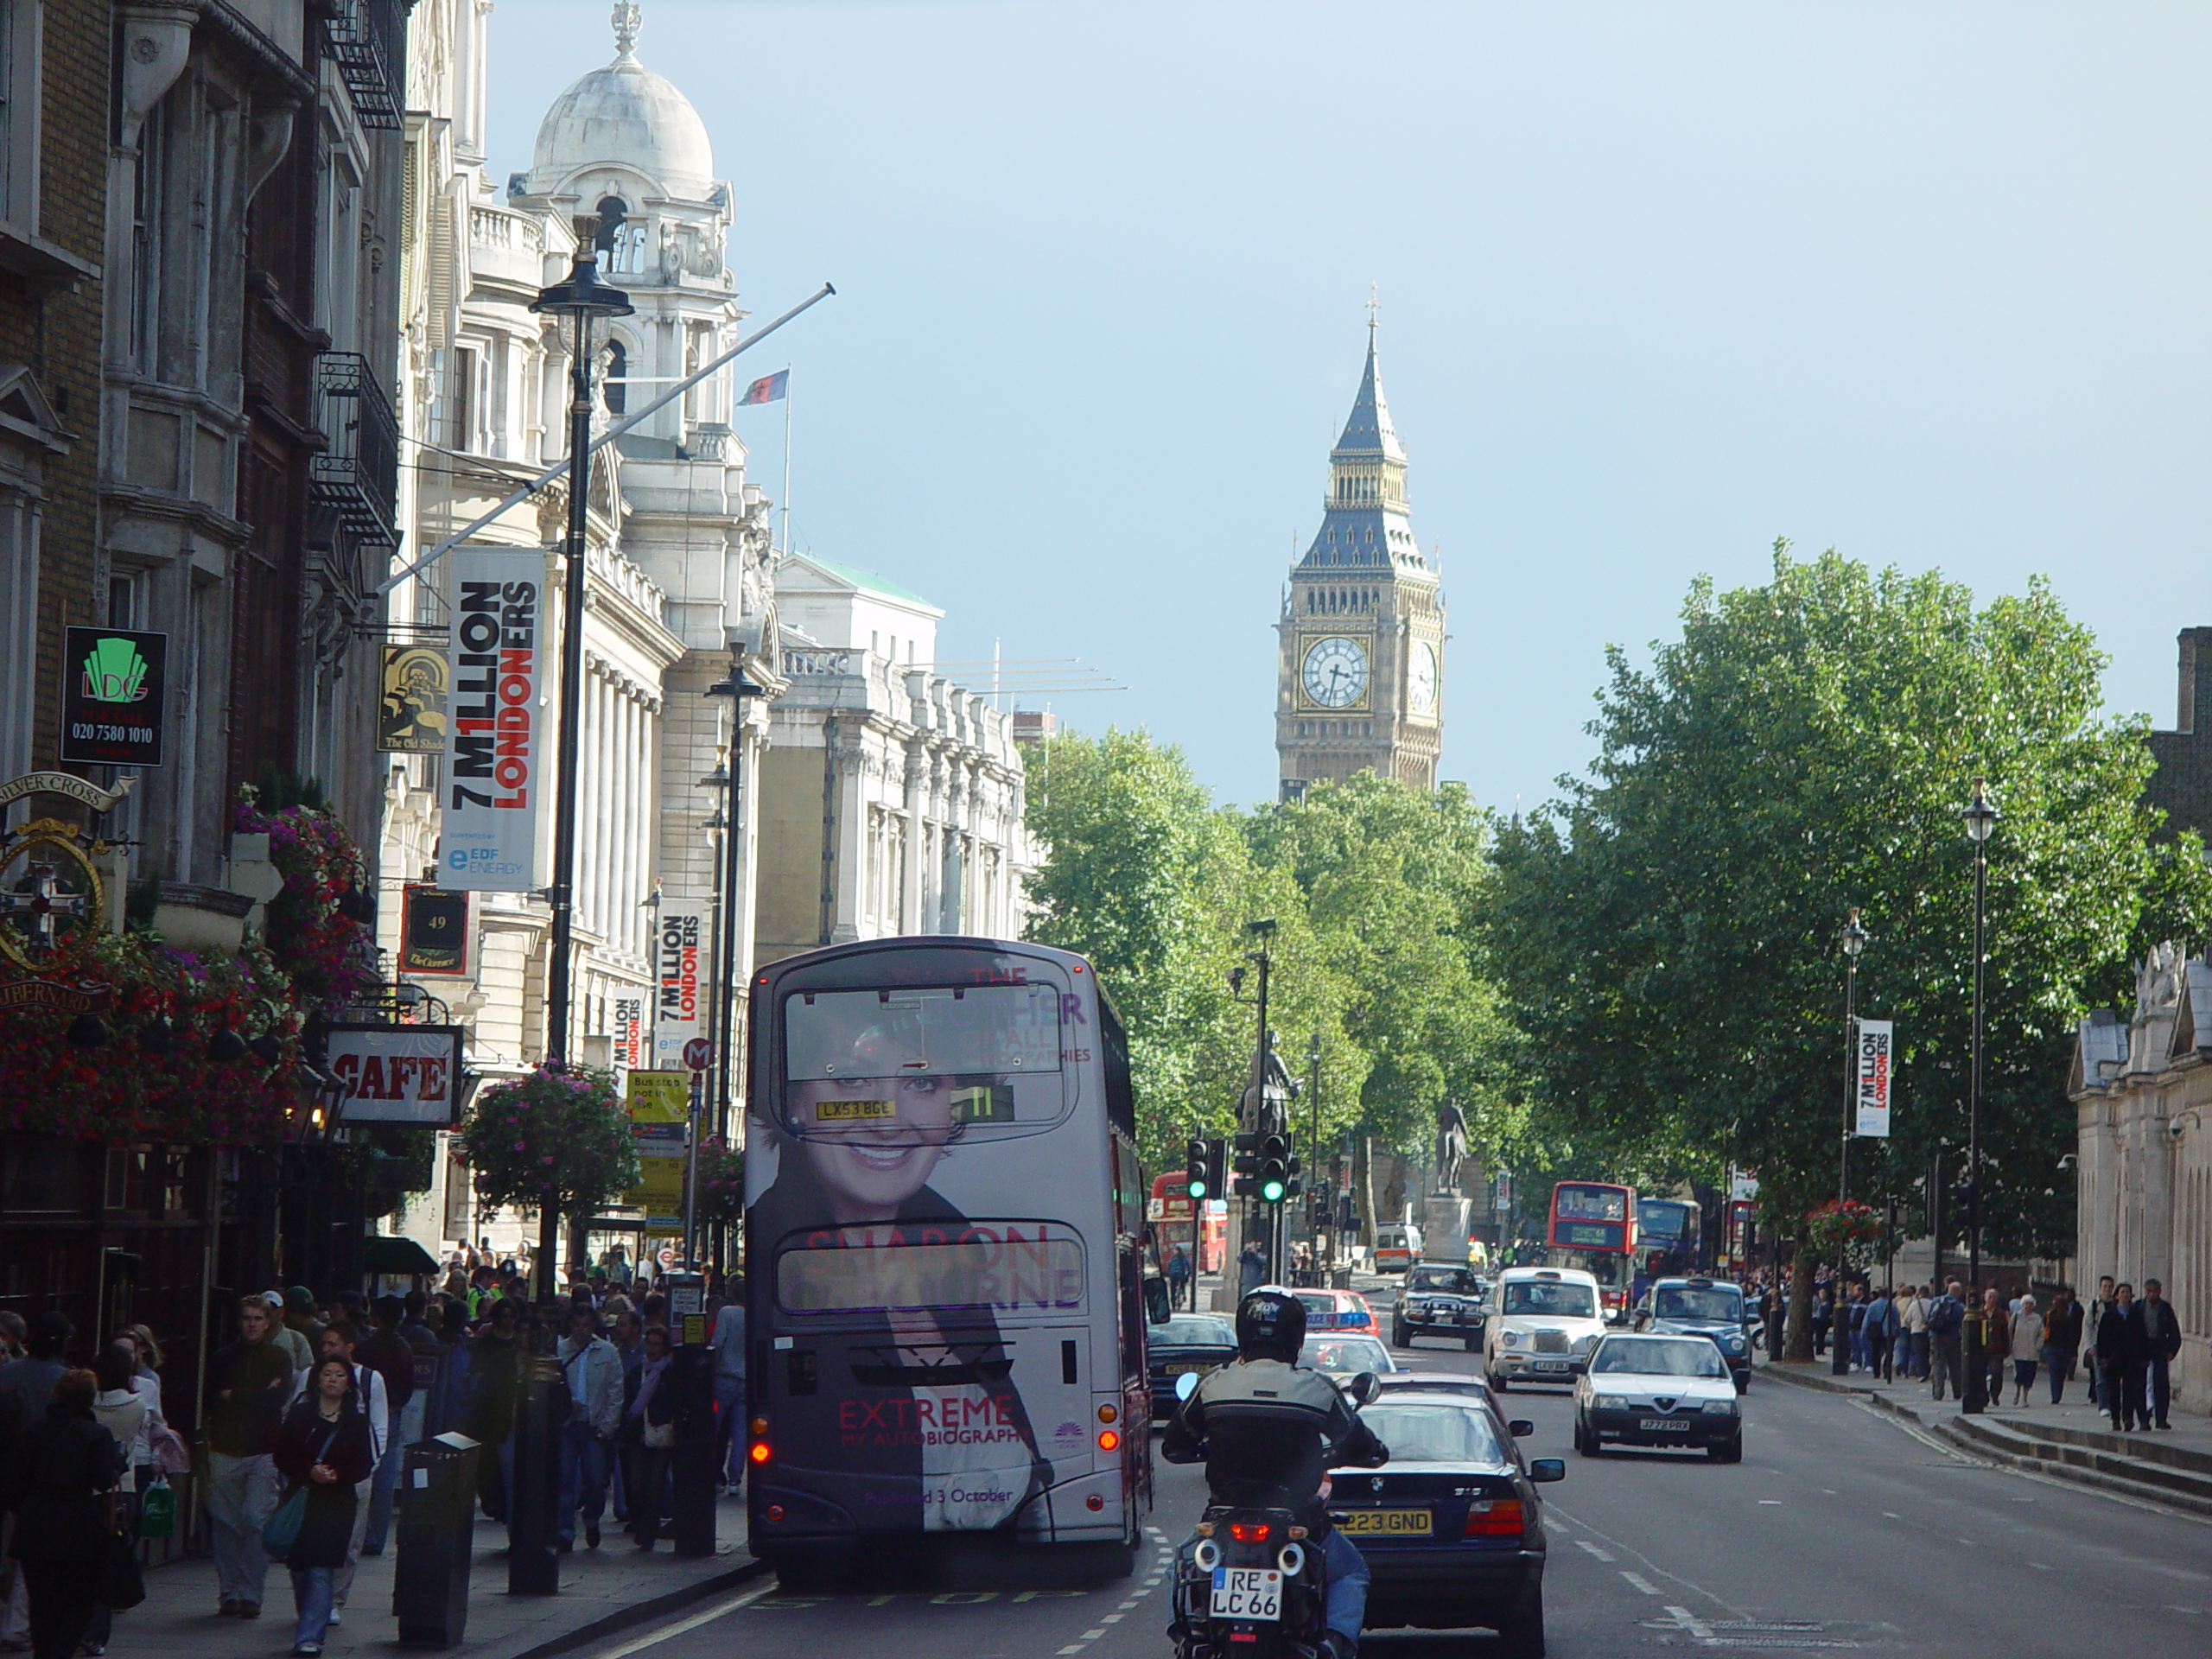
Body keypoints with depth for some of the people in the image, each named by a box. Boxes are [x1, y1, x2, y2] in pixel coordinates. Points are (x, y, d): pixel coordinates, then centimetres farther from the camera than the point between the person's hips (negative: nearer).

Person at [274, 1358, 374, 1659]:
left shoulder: (357, 1420, 5)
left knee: (322, 1569, -13)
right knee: (299, 1566, 4)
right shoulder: (300, 1414, 5)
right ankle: (310, 1625, 25)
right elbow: (283, 1456, 2)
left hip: (337, 1502, -1)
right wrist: (310, 1471, -13)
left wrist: (337, 1475, -12)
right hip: (301, 1497, 1)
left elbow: (365, 1465, 4)